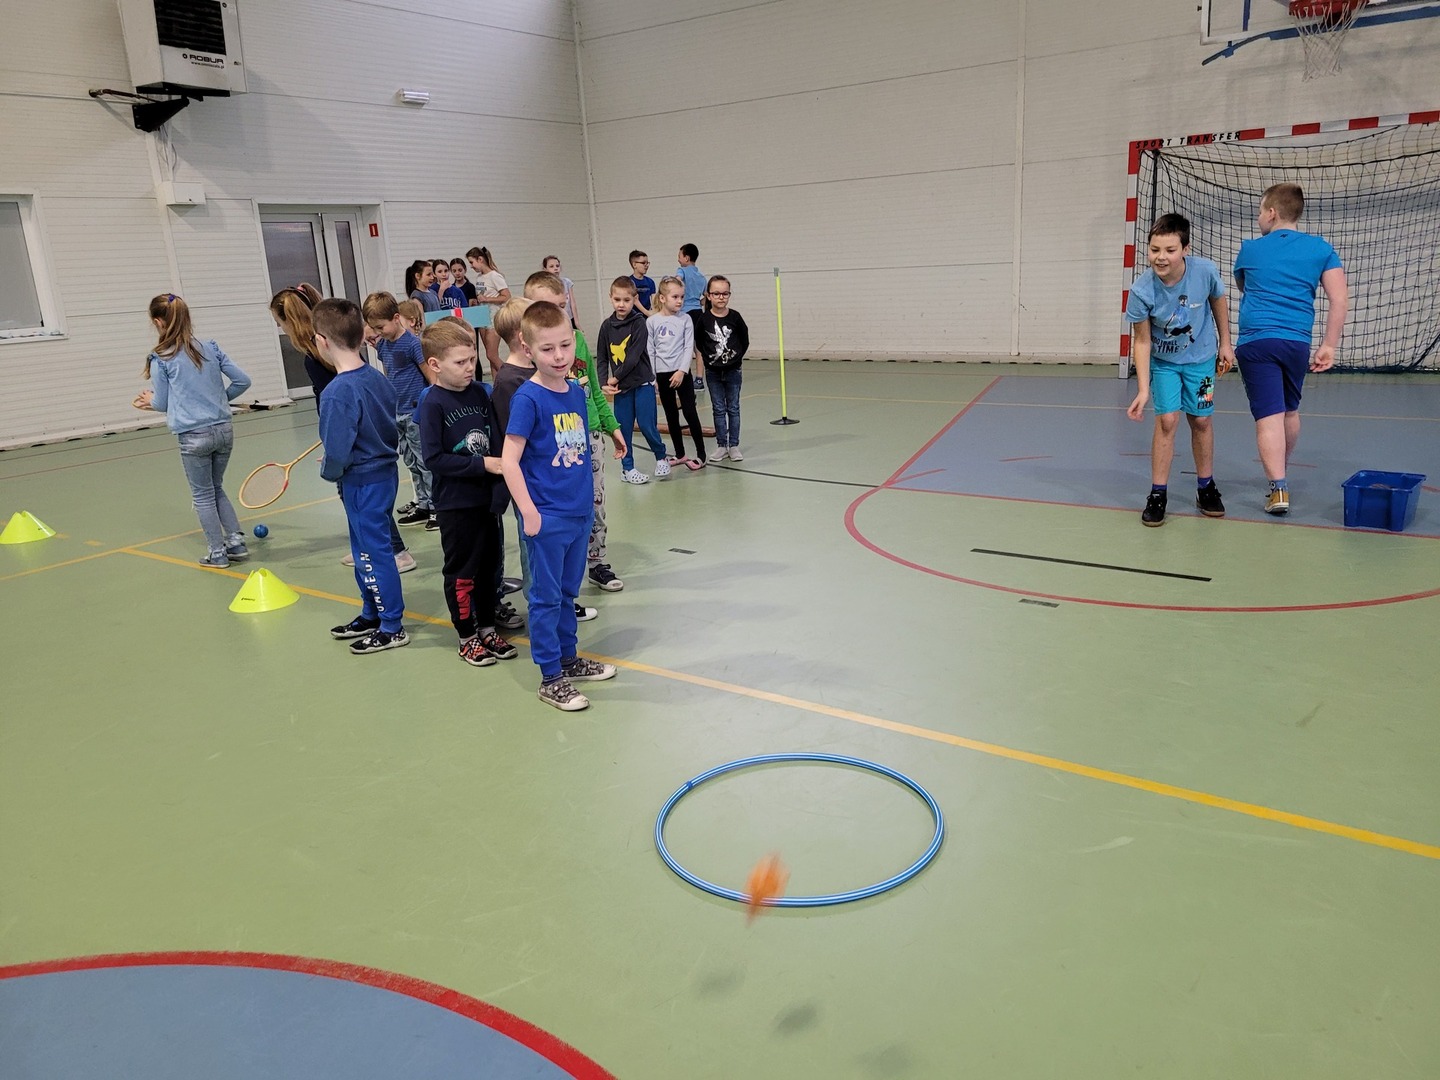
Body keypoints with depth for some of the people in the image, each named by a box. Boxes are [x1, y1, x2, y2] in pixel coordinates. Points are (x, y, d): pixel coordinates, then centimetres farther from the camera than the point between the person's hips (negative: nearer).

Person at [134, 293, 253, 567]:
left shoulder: (160, 359, -7)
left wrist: (150, 400, 22)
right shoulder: (211, 348, 4)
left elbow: (163, 404, 0)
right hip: (224, 430, 5)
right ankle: (236, 542, 18)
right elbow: (243, 380, 5)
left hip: (194, 436, -4)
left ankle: (217, 553, 17)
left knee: (203, 495, 12)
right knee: (217, 489, 22)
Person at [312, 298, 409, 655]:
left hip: (362, 483, -8)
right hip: (385, 472, 8)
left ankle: (392, 628, 17)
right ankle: (371, 614, 36)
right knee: (365, 550, 22)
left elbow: (336, 454, -25)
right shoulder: (379, 378, 0)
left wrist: (329, 472, -5)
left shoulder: (337, 394, -24)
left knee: (372, 553, 5)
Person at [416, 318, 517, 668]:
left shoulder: (479, 392, 3)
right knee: (461, 571, 7)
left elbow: (496, 438, 6)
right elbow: (434, 459, -17)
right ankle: (467, 636, 21)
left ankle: (487, 628, 30)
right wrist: (482, 464, -19)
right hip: (456, 504, -6)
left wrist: (499, 489, -5)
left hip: (487, 497, 6)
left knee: (489, 565, 15)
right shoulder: (433, 405, -13)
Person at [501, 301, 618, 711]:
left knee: (568, 592, 20)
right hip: (547, 519, -6)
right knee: (545, 597, 5)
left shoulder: (577, 393, 6)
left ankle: (569, 658, 35)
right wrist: (529, 512, -17)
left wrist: (586, 504, 16)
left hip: (578, 514, 6)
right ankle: (551, 678, 15)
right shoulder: (528, 398, -14)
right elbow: (509, 459, -16)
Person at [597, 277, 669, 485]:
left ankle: (661, 457, 19)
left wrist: (615, 378, -14)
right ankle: (627, 468, 20)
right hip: (620, 386, 4)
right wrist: (604, 383, -8)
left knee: (647, 425, -5)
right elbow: (602, 359, 5)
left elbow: (634, 356, -15)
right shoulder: (607, 326, 3)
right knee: (624, 428, 7)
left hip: (642, 383, -3)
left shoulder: (638, 322, -8)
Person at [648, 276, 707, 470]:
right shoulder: (652, 321, -1)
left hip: (682, 373, -2)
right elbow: (649, 351, 1)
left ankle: (701, 454, 5)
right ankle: (680, 455, 21)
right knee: (671, 416, 10)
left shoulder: (685, 319, -2)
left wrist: (682, 371, -15)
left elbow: (689, 347, -5)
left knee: (690, 413, -4)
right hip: (662, 374, 2)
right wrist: (651, 378, -2)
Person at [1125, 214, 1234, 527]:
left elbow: (1218, 301, -1)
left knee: (1201, 420, 7)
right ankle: (1158, 494, -1)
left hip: (1201, 357, 2)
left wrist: (1225, 344, 6)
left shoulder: (1205, 271, -24)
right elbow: (1142, 341, -19)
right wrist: (1143, 390, -23)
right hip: (1163, 361, -1)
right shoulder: (1141, 290, -27)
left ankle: (1206, 487, 25)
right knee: (1167, 420, -11)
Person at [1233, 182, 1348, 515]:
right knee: (1289, 411, 21)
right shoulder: (1321, 249, 7)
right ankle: (1280, 472, 40)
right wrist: (1329, 346, 2)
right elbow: (1340, 300, -1)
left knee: (1269, 416, -6)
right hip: (1297, 342, 3)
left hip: (1255, 341, -2)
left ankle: (1278, 489, -15)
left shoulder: (1250, 249, 6)